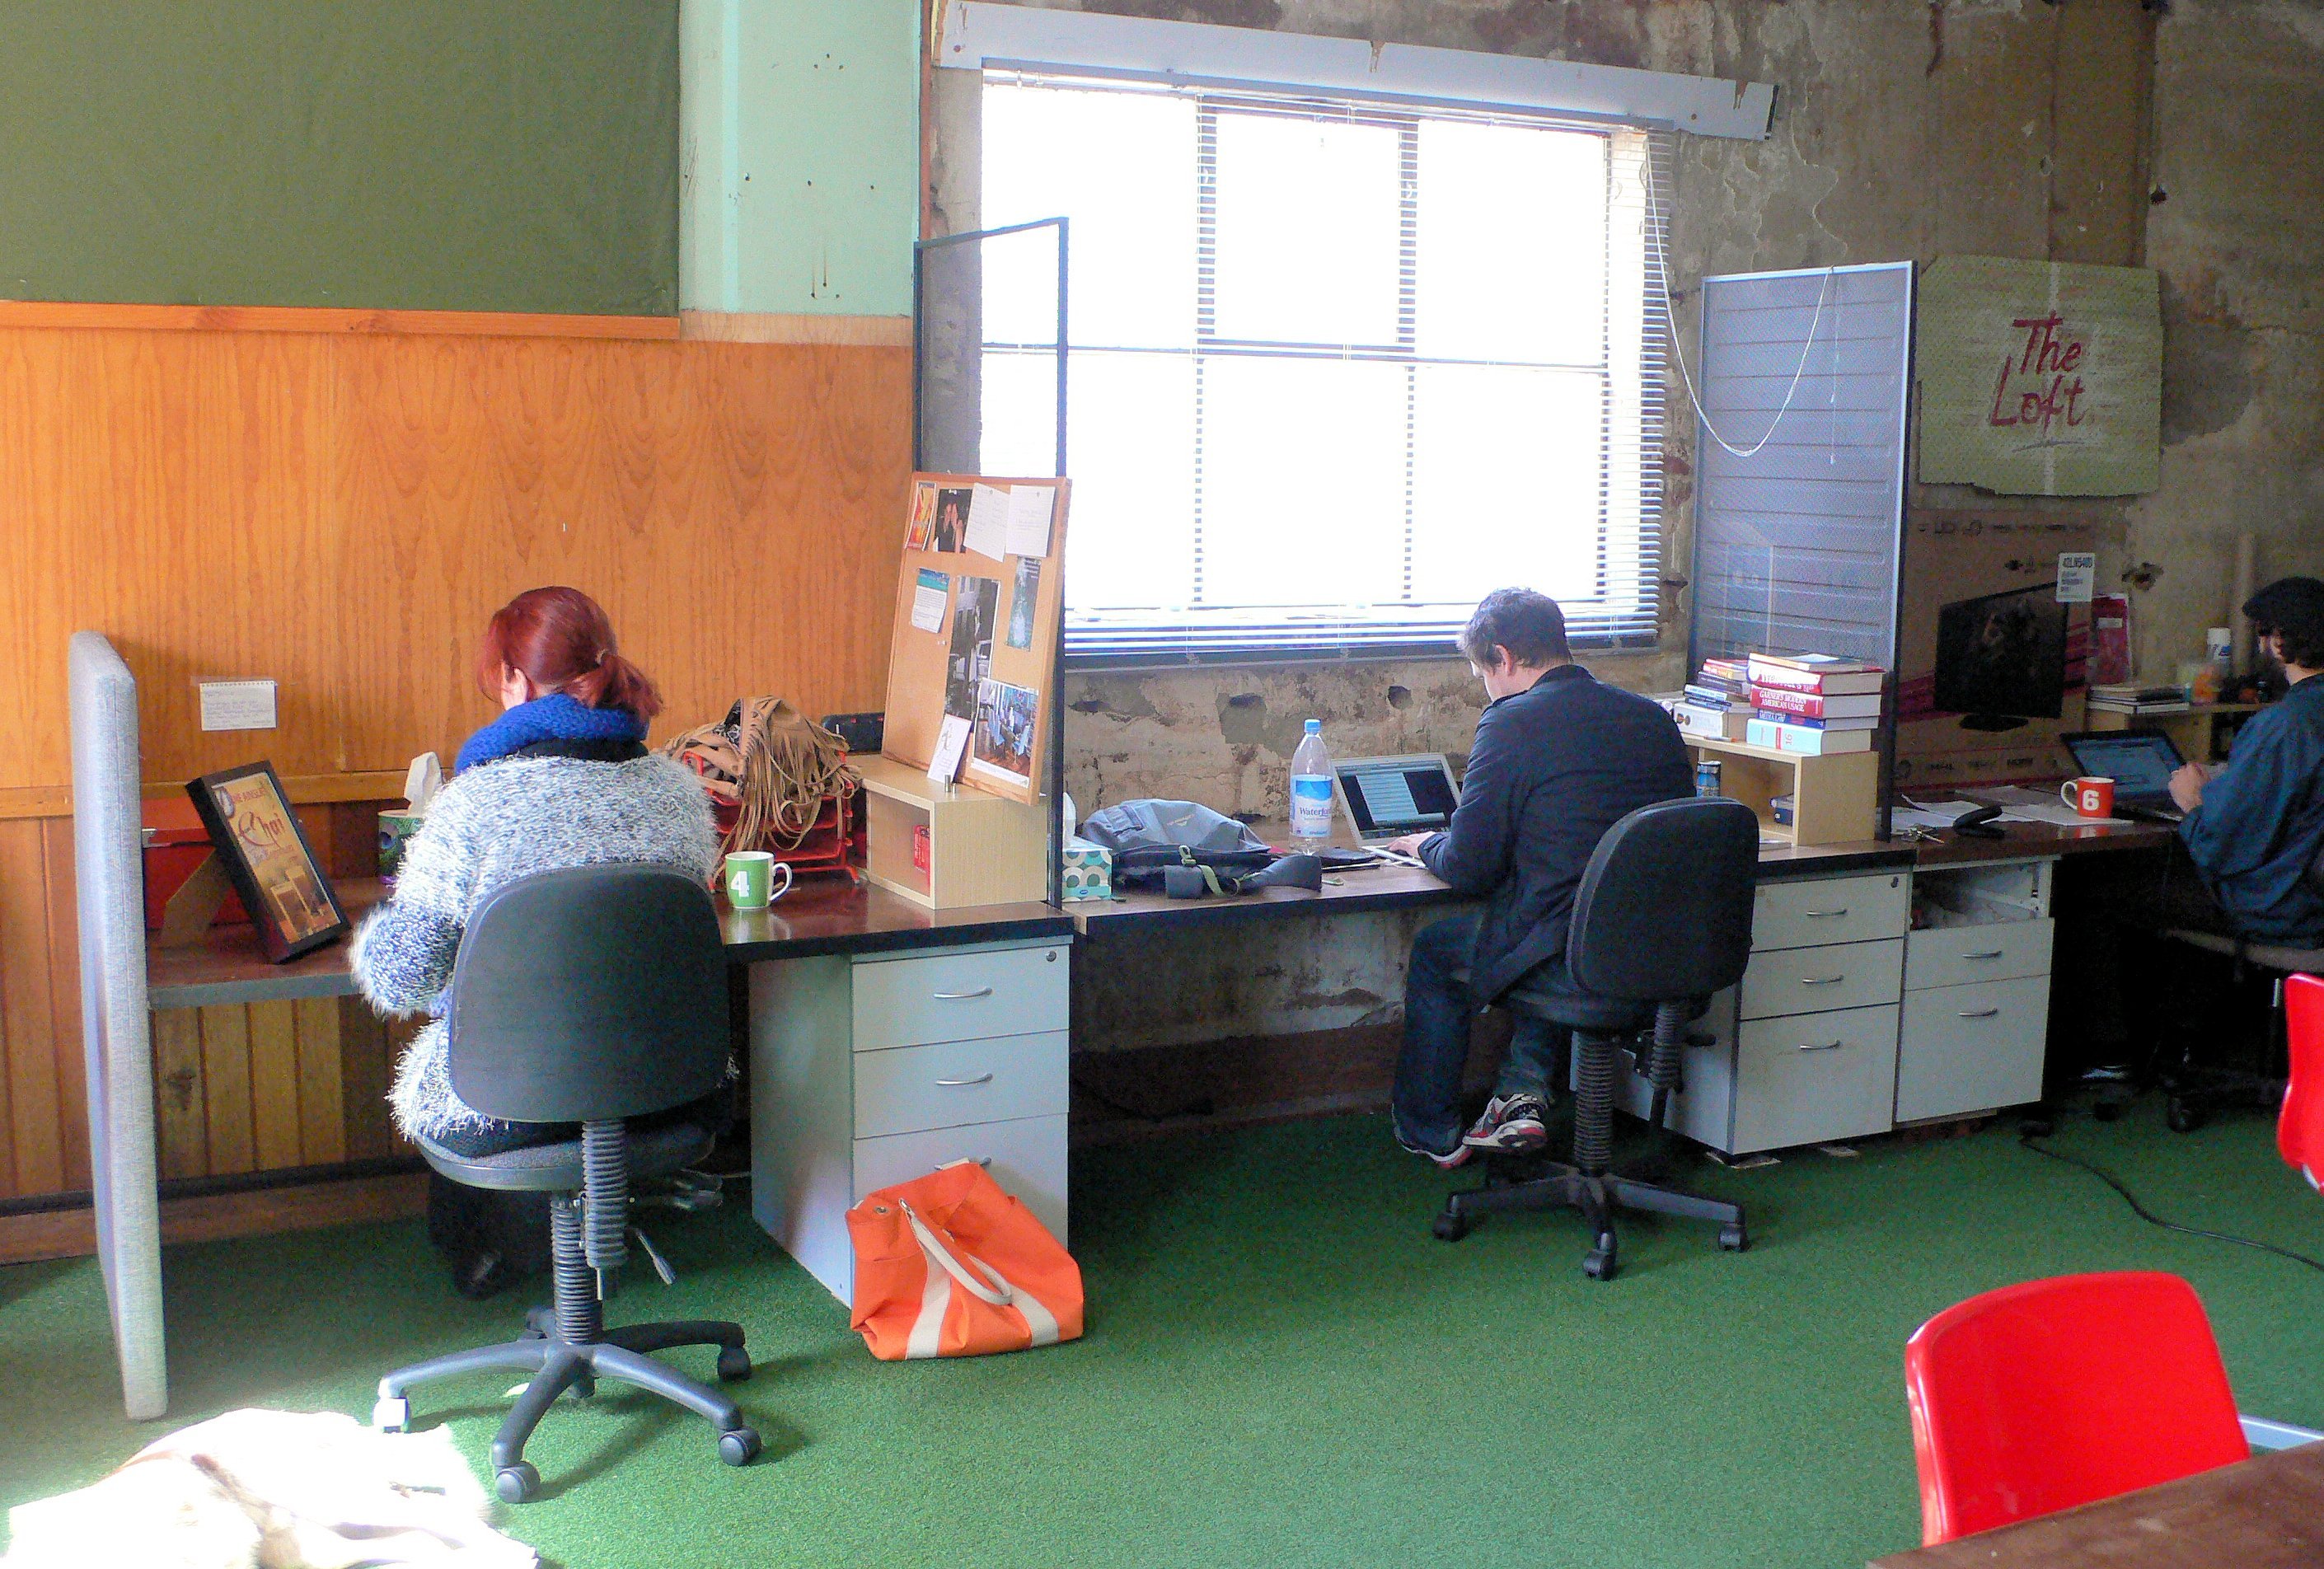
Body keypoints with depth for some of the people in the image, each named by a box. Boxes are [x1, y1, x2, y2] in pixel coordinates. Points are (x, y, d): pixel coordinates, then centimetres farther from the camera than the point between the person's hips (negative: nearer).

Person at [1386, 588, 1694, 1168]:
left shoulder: (1511, 723, -12)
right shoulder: (1652, 716, 7)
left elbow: (1469, 869, -12)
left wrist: (1428, 845, 12)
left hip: (1574, 961, -6)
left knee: (1434, 949, 22)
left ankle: (1431, 1133, 34)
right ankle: (1524, 1090, 26)